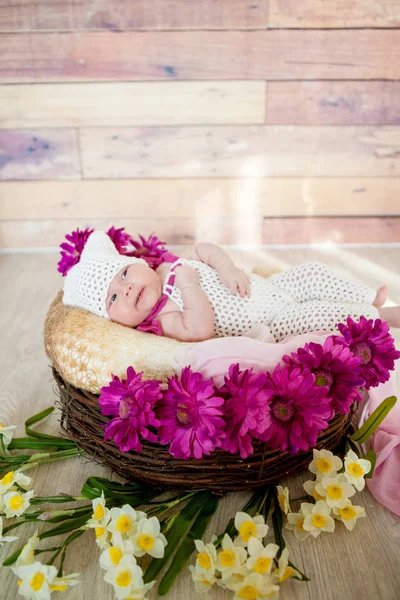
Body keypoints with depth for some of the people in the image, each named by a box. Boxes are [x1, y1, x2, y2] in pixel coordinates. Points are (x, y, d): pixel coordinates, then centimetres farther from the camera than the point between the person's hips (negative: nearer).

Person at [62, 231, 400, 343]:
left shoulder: (170, 266, -3)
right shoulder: (164, 319, -23)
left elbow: (203, 249, 7)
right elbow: (200, 330, -38)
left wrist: (227, 268, -12)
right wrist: (188, 284, -34)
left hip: (269, 289, 8)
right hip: (271, 326, -7)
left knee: (314, 274, 9)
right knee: (330, 314, -15)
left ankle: (369, 299, 29)